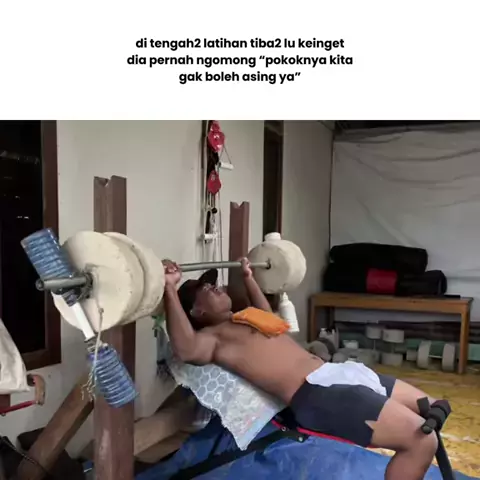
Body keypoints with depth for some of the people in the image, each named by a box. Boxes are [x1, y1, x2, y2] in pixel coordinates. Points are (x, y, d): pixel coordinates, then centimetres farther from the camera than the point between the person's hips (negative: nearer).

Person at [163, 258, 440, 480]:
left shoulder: (241, 320, 23)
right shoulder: (212, 336, -6)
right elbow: (187, 350, -31)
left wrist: (249, 277, 46)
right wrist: (170, 288, -34)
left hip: (338, 372, 11)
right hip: (318, 393, -10)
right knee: (421, 439, -20)